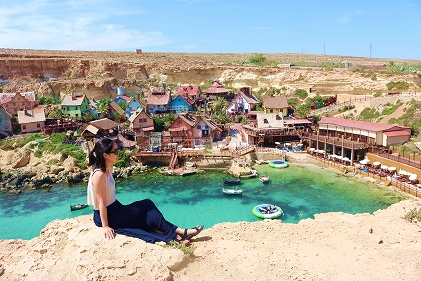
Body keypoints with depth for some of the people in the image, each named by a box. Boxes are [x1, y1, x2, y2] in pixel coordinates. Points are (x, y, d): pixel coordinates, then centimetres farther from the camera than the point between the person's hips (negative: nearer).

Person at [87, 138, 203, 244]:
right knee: (147, 206, -9)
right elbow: (101, 202, -23)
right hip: (105, 216, -9)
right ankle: (178, 232, -3)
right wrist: (105, 226, -20)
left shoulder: (108, 169, 4)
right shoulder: (99, 175, -24)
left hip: (114, 208, 9)